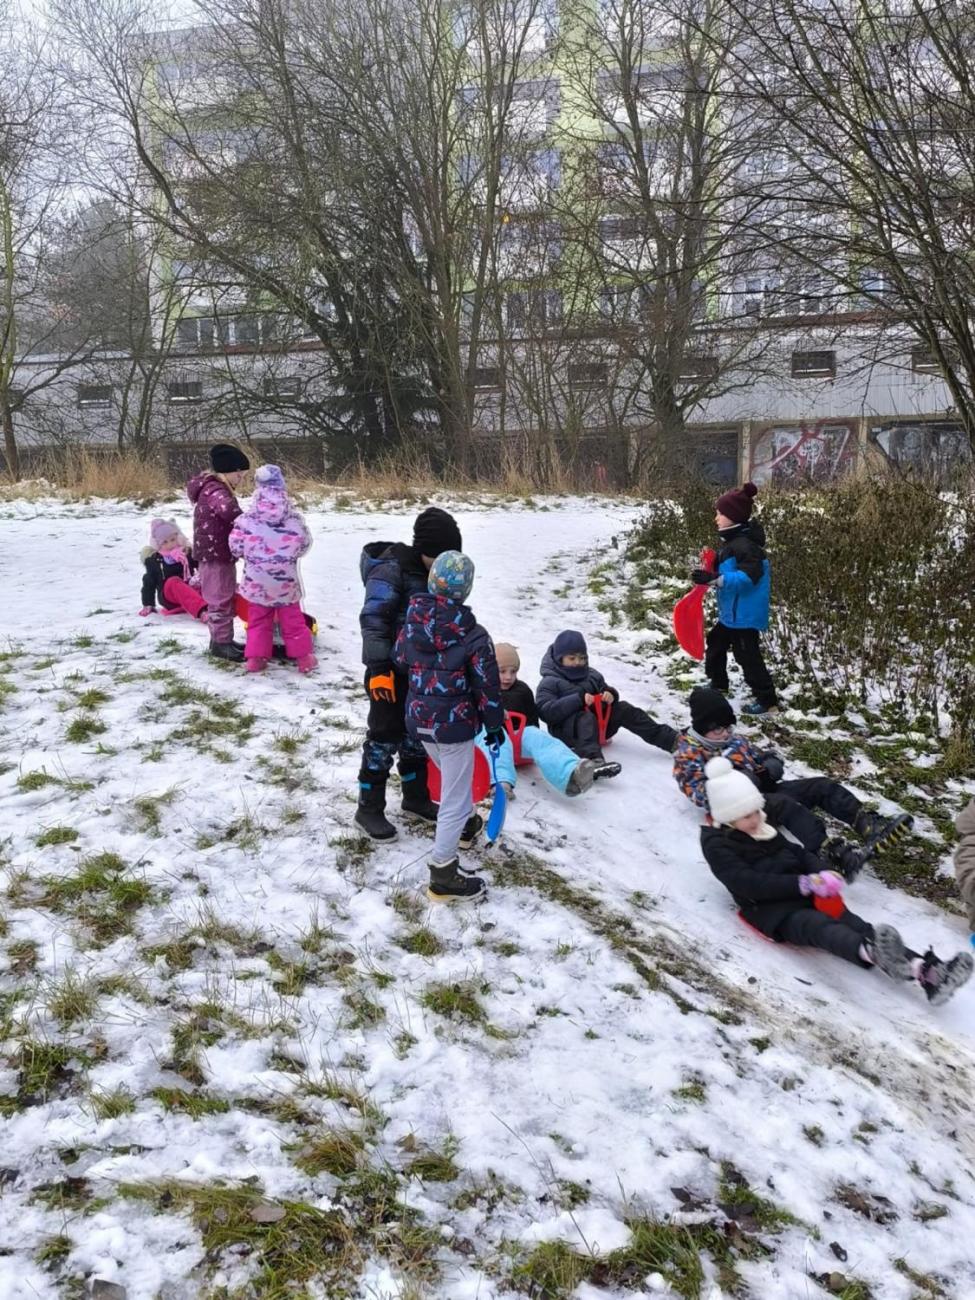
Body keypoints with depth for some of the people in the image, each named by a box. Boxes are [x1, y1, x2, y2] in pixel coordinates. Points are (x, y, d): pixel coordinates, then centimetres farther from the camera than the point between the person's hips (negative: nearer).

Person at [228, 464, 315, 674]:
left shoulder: (247, 519, -13)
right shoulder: (292, 517, -11)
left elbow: (235, 546, -5)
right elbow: (304, 542, 1)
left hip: (256, 580, 0)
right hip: (286, 579, 0)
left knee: (258, 619, 13)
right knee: (292, 619, 12)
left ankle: (255, 657, 13)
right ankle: (303, 656, 16)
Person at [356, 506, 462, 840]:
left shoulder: (433, 573, 7)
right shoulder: (391, 570, -19)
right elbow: (373, 620, -24)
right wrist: (378, 669, -28)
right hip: (392, 671, -8)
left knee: (416, 735, 18)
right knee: (384, 738, -1)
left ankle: (415, 798, 33)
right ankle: (369, 809, 11)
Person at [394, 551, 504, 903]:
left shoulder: (411, 624, -4)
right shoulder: (473, 635, -18)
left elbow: (400, 659, 12)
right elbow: (488, 684, -13)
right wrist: (495, 724, 0)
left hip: (419, 720, 6)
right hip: (456, 725, -6)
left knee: (453, 777, 31)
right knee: (454, 797, 3)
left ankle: (466, 823, 56)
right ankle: (443, 876, 6)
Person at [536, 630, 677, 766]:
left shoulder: (592, 675, 16)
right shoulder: (549, 683, -4)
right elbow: (546, 711, -17)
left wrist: (610, 695, -10)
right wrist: (579, 699, -26)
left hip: (598, 725, 6)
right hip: (566, 729, -6)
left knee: (623, 709, -14)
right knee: (586, 718, -37)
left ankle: (672, 741, -19)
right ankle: (593, 759, -67)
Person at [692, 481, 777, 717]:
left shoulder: (745, 544, -24)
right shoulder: (733, 540, 9)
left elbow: (749, 577, -34)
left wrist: (715, 579, -39)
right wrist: (711, 575, 8)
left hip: (744, 615, -11)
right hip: (731, 612, 11)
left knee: (747, 656, -3)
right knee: (715, 643, 24)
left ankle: (767, 700, 8)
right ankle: (718, 686, 41)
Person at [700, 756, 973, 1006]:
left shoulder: (762, 826, 19)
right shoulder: (717, 845, -6)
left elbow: (796, 852, 17)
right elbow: (749, 883, -19)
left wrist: (823, 873, -7)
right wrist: (806, 883, -24)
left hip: (803, 895, 8)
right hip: (770, 909, -8)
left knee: (855, 924, -17)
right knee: (820, 927, -38)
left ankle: (926, 972, -35)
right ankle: (874, 954, -69)